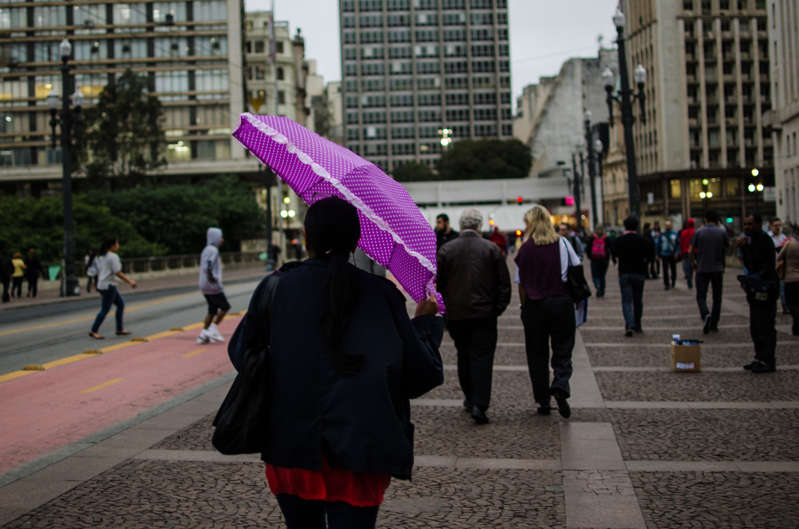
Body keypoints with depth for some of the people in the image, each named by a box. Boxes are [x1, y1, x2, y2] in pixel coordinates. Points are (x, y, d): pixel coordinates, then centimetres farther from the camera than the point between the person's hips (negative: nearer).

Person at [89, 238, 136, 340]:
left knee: (121, 304, 14)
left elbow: (99, 272, 16)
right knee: (105, 310, -4)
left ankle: (120, 329, 14)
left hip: (102, 285, 10)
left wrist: (99, 286, 22)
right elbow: (118, 273, -18)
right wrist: (130, 281, -10)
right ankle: (93, 331, 0)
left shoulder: (101, 256, 13)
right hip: (109, 286, -10)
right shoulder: (113, 257, -14)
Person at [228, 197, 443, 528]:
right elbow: (421, 374, -2)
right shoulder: (381, 293, -6)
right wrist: (425, 321, 14)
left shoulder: (276, 287, -2)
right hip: (357, 451, -2)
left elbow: (241, 352, 12)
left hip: (289, 445, 2)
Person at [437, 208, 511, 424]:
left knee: (464, 356, 16)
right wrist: (498, 308, 9)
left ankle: (470, 399, 26)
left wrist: (443, 312, 12)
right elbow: (504, 283, -1)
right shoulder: (491, 249, -2)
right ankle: (479, 405, -9)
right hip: (484, 314, -2)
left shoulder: (446, 250, 0)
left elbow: (438, 285, 2)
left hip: (456, 314, 2)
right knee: (482, 357, 0)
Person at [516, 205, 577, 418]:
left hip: (534, 305, 0)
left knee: (537, 354, 10)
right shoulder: (562, 243, -2)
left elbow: (522, 283, -2)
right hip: (562, 303, 0)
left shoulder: (525, 249, -4)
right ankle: (560, 388, -17)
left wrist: (525, 306, 8)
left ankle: (543, 402, 12)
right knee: (562, 351, 8)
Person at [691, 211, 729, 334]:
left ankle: (705, 315, -25)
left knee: (701, 296, 3)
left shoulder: (699, 232, -3)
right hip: (718, 269, 1)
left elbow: (691, 251, -3)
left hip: (702, 269, -1)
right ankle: (714, 325, 12)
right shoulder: (722, 232, -2)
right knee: (717, 298, 11)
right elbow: (728, 246, 13)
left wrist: (694, 262, 16)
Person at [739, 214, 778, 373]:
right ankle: (760, 358, 23)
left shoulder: (765, 241, -13)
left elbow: (770, 266, -18)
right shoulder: (752, 241, 15)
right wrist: (744, 248, 7)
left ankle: (768, 361, -3)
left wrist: (757, 277, -29)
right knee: (755, 328, 14)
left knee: (765, 327, -7)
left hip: (765, 288, -10)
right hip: (756, 289, 10)